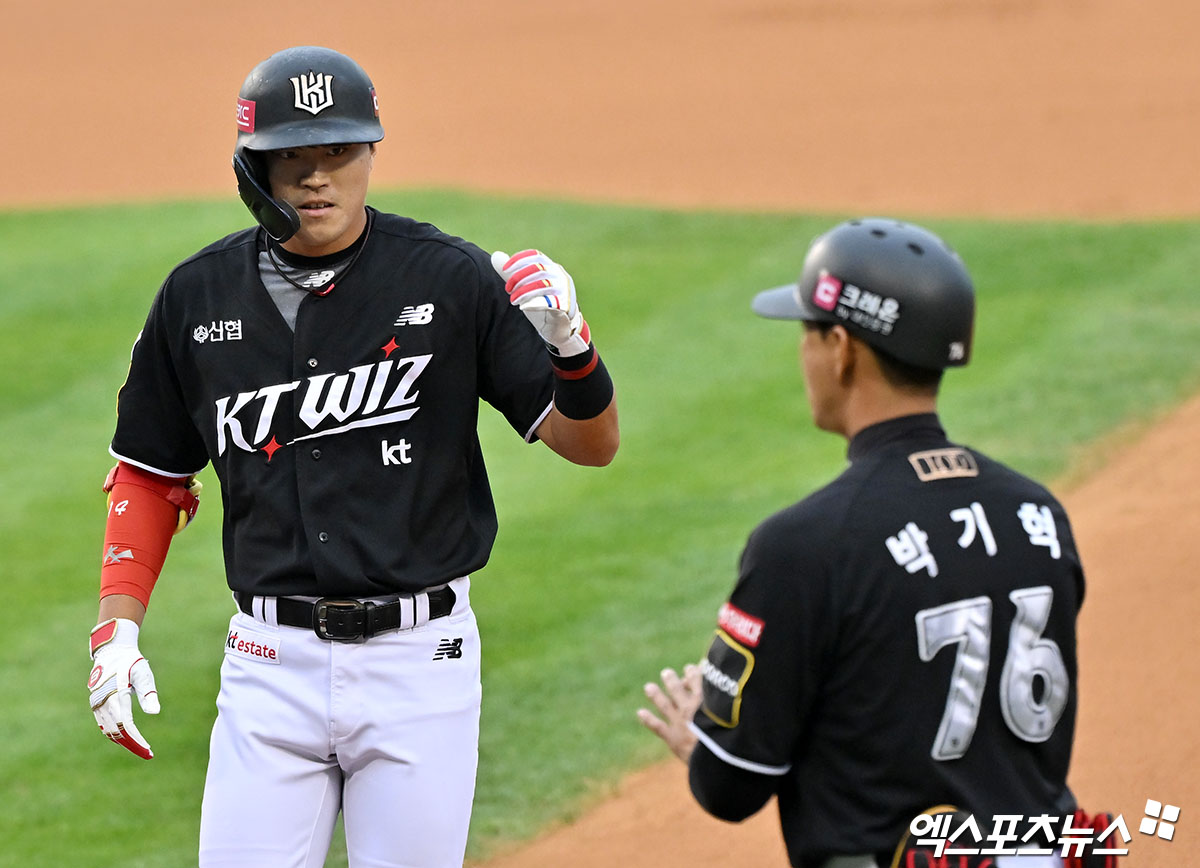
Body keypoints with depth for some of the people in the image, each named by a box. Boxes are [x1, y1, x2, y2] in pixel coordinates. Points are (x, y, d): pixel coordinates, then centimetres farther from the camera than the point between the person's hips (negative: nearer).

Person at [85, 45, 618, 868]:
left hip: (419, 658, -2)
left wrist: (569, 342, -24)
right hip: (271, 663, 2)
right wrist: (116, 628, 3)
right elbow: (150, 474, 14)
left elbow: (591, 443, -4)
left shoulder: (453, 280, -4)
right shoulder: (199, 297, 3)